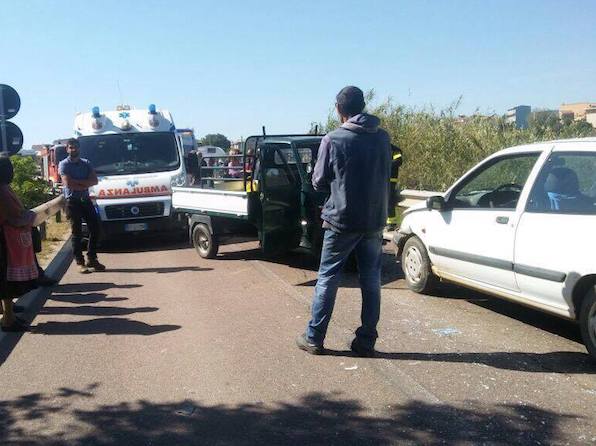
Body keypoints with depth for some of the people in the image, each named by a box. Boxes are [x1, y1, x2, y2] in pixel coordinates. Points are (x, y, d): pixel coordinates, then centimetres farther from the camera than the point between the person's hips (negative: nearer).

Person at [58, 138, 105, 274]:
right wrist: (85, 184, -9)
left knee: (95, 228, 4)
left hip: (86, 200, 5)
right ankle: (80, 262, 1)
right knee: (77, 233, -3)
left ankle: (92, 259, 15)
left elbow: (94, 180, -2)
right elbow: (68, 183, -16)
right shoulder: (64, 164, -3)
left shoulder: (86, 163, 11)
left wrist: (77, 182, -13)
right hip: (73, 202, -5)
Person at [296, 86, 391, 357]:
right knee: (371, 280, 10)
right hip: (374, 221, 3)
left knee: (327, 278, 7)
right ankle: (366, 341, 14)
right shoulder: (383, 138, 2)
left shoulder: (332, 140, -10)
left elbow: (318, 182, -2)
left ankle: (314, 338, 14)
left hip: (342, 220, -3)